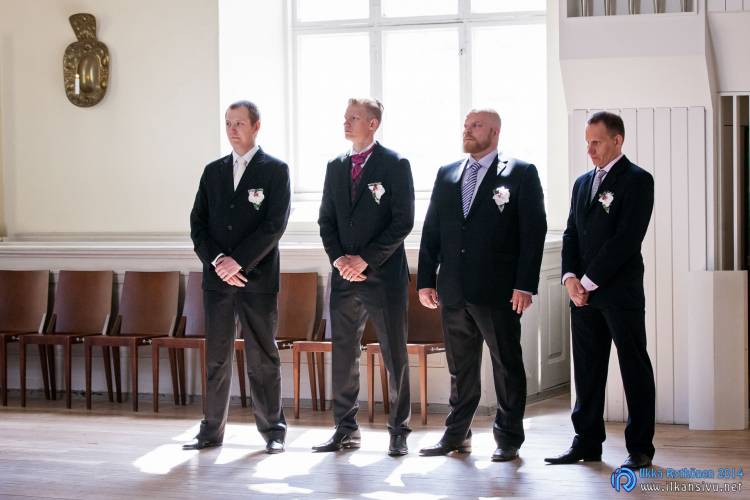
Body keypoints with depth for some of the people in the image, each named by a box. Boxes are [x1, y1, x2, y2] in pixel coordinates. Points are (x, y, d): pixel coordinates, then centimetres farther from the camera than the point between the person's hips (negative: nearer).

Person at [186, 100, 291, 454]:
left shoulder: (275, 170, 0)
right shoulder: (213, 172, 13)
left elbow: (275, 225, -9)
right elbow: (197, 224, 8)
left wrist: (239, 261, -14)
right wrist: (217, 261, -7)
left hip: (257, 278, -4)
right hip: (217, 278, 4)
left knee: (262, 358, 1)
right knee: (216, 358, 5)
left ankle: (273, 431, 8)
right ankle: (212, 430, 10)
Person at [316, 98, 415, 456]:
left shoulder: (394, 165, -3)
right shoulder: (335, 167, 13)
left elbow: (403, 221, -9)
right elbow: (326, 220, 14)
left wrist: (365, 259, -13)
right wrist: (339, 258, -4)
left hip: (383, 275, -5)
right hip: (344, 277, 5)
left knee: (395, 355, 0)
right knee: (343, 355, 7)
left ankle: (399, 431, 8)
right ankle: (346, 430, 15)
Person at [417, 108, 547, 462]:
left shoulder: (520, 173, -2)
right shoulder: (447, 174, 13)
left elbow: (534, 231, -6)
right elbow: (431, 230, 13)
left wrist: (525, 285, -13)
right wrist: (426, 280, 6)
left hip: (499, 290, -4)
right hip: (454, 290, 5)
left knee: (507, 366, 3)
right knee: (460, 367, 12)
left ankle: (509, 438, 12)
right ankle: (457, 435, 20)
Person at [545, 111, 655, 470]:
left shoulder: (637, 181, -6)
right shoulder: (583, 183, 17)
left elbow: (626, 239, -14)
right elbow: (571, 234, 15)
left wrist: (589, 281, -13)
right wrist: (571, 278, -2)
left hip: (621, 292, -7)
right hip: (583, 292, 7)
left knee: (634, 369, 0)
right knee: (587, 370, 8)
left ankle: (640, 448, 4)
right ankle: (587, 442, 15)